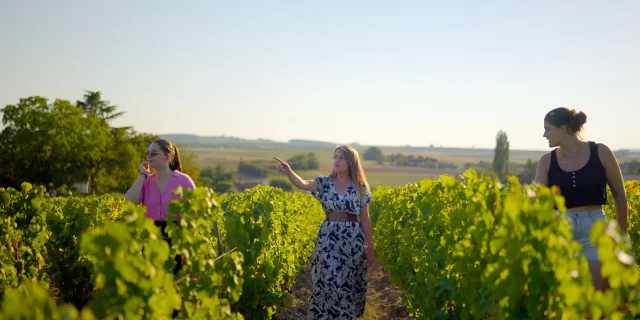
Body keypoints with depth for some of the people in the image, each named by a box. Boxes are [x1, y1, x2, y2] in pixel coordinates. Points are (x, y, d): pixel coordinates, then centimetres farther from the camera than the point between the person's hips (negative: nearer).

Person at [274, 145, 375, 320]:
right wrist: (288, 171, -38)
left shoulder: (360, 187, 2)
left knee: (348, 284, 4)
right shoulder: (325, 183, 2)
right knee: (328, 282, -4)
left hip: (353, 239, 0)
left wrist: (370, 248, 4)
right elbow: (303, 184, -17)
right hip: (328, 238, 0)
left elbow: (365, 220, 4)